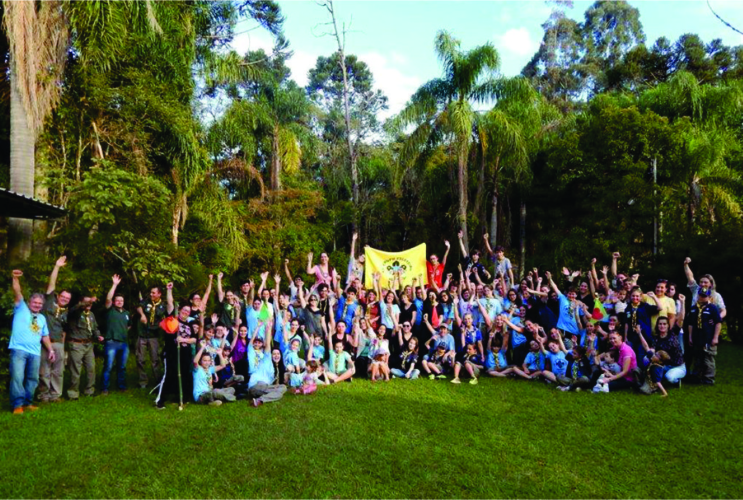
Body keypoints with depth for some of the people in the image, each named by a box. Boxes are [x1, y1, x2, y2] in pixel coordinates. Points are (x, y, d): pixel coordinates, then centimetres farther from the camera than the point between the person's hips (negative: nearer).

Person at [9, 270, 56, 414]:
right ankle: (18, 405, -5)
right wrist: (16, 278, -18)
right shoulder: (21, 309, 9)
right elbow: (17, 292, -5)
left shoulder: (42, 318, 21)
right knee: (17, 377, -11)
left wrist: (50, 350, 16)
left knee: (32, 379, 6)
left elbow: (45, 336, 23)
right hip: (19, 350, -5)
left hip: (35, 353, 5)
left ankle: (27, 403, 15)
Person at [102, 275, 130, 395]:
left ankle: (121, 385, 22)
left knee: (122, 367, 12)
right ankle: (105, 388, 5)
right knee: (108, 366, -4)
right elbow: (108, 299, -17)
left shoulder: (126, 313, 16)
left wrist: (124, 332, 12)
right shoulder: (110, 310, 1)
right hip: (112, 342, -5)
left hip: (124, 343, 5)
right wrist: (115, 284, -20)